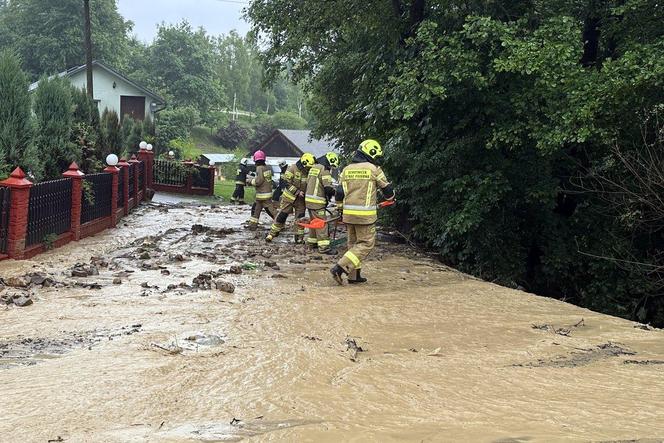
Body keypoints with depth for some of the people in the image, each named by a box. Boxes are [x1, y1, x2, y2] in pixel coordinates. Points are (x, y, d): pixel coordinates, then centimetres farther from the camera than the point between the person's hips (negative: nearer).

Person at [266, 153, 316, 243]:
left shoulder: (309, 172, -2)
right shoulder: (292, 169, -16)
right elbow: (287, 183, -18)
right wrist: (297, 192, -23)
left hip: (301, 199, 4)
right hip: (289, 197, -4)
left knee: (300, 218, 3)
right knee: (281, 216, -1)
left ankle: (299, 237, 13)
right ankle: (272, 234, 10)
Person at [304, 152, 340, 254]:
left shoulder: (314, 167, 14)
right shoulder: (324, 170, -15)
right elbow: (328, 187, -21)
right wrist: (333, 192, 0)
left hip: (308, 199, 9)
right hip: (317, 202, -9)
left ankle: (311, 242, 28)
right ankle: (323, 247, -8)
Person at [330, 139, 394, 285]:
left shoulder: (346, 170, 8)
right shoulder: (374, 169, -6)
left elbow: (339, 192, 10)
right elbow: (387, 189, 5)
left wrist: (340, 208, 23)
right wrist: (391, 198, 27)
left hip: (348, 213, 6)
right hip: (365, 215, -6)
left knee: (354, 243, 17)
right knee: (366, 244, 1)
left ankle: (354, 275, 19)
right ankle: (339, 268, -12)